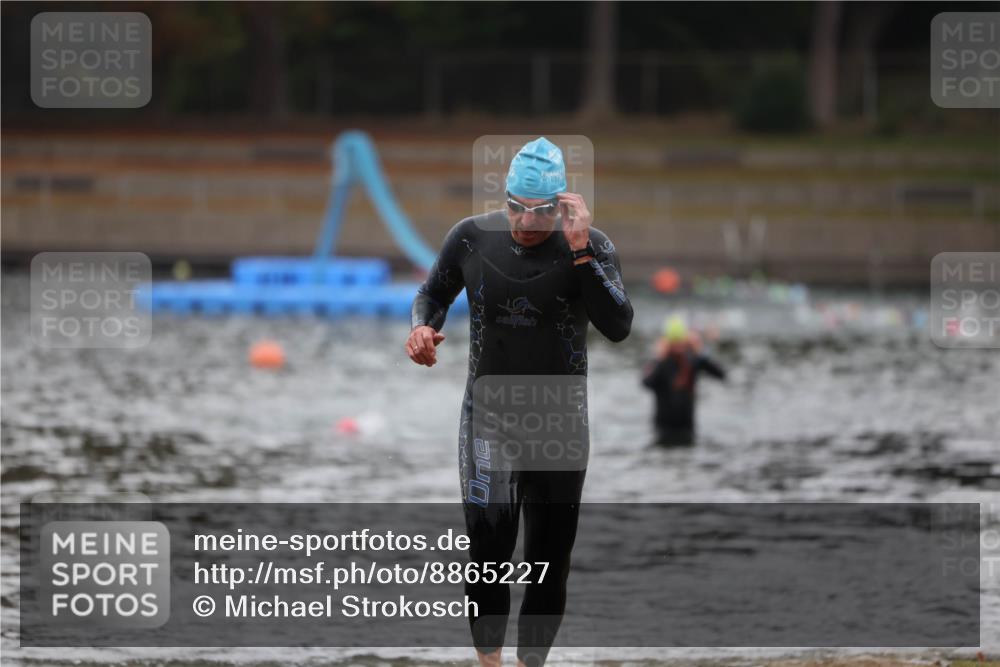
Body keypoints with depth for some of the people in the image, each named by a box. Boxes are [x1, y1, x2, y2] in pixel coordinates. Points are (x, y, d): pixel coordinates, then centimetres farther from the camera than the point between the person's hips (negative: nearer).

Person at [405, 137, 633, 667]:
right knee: (487, 549, -8)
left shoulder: (590, 247, -9)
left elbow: (618, 326, -23)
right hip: (487, 419, 0)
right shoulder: (472, 237, -4)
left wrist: (579, 251, -30)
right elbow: (434, 293, 14)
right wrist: (422, 327, -8)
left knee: (549, 559, 6)